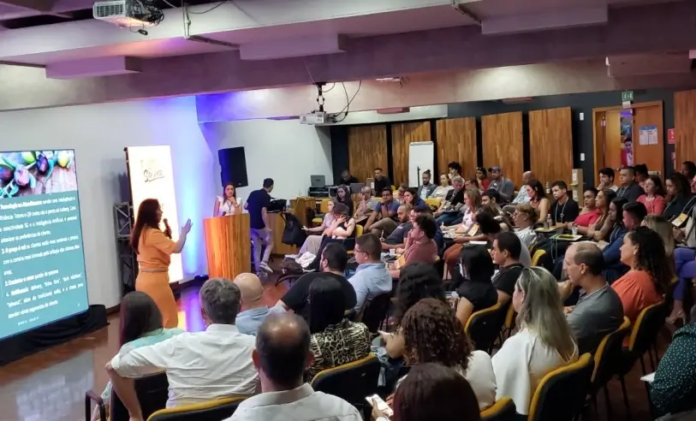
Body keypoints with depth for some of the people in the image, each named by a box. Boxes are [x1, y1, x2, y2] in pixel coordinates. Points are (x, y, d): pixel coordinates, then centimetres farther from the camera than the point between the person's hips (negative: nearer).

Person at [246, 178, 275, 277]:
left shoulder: (253, 193, 9)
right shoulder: (266, 196, -13)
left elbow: (246, 206, 14)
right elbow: (263, 212, -22)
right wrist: (268, 227, -22)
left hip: (251, 225, 7)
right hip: (260, 225, -6)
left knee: (256, 248, 11)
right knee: (269, 243, 13)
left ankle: (259, 271, 12)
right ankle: (264, 262, -6)